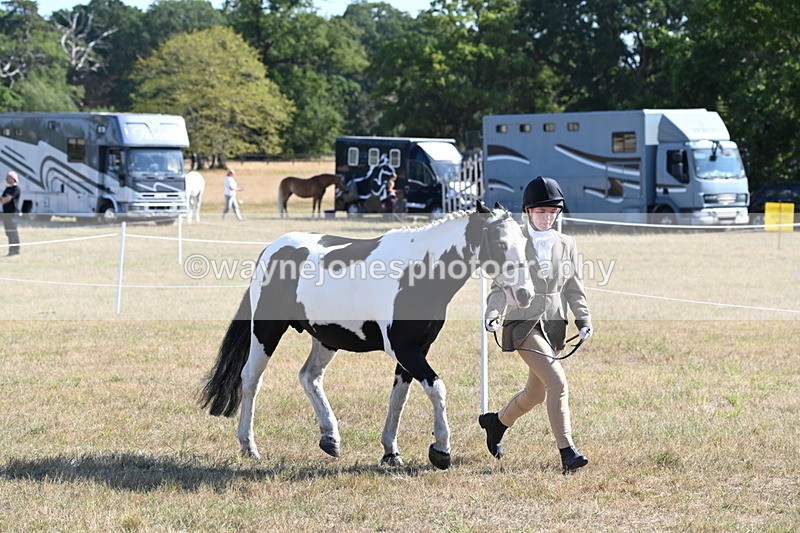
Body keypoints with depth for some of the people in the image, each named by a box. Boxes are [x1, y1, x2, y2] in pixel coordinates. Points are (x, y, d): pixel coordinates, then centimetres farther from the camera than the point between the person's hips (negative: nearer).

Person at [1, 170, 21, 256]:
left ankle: (16, 250, -7)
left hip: (12, 213, -9)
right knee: (9, 233, 9)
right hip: (6, 213, 9)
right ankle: (11, 250, 13)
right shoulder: (7, 188, 20)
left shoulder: (15, 188, -9)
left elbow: (8, 199, -17)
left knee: (13, 232, -9)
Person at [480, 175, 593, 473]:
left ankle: (497, 422, 44)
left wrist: (583, 320, -1)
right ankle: (567, 452, -20)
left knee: (536, 392, 16)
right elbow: (500, 285, -3)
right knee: (557, 380, -21)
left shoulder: (566, 245, 10)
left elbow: (574, 289, 12)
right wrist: (493, 314, -20)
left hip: (553, 325, 6)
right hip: (523, 322, -6)